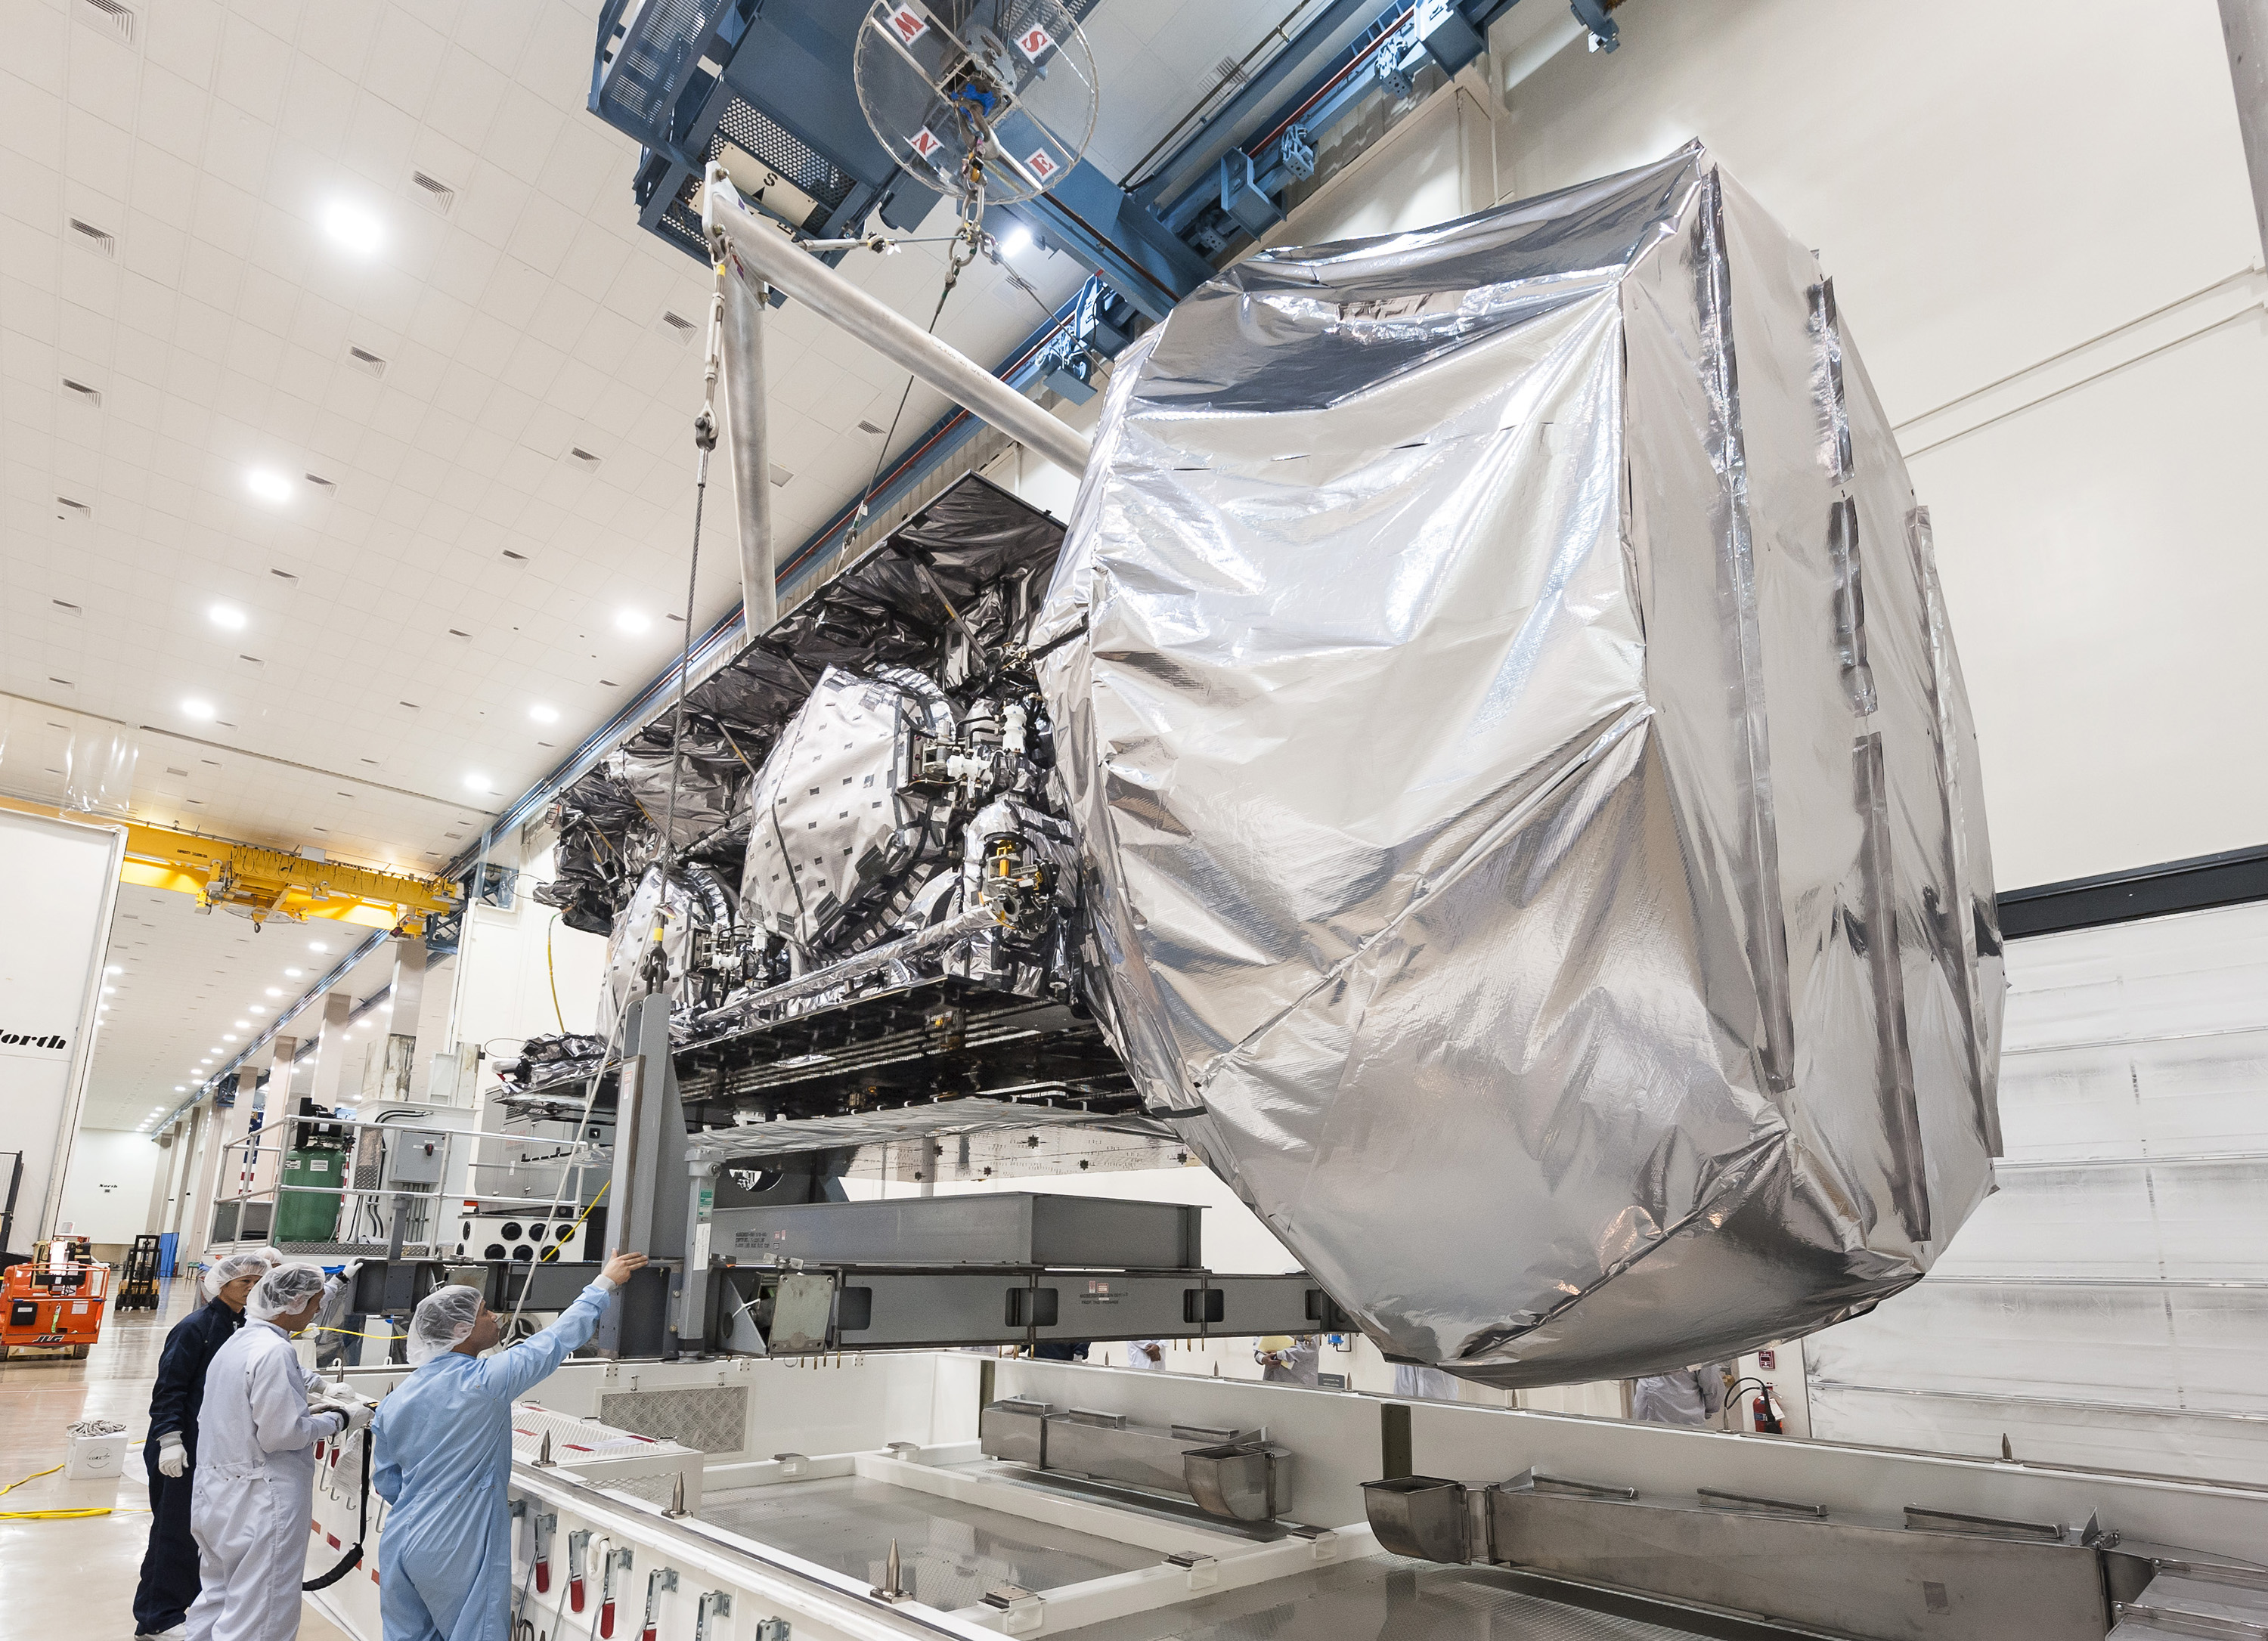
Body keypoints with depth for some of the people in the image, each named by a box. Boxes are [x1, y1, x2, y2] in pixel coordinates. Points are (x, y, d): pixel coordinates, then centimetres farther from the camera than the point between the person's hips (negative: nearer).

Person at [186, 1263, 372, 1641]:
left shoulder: (236, 1343, 8)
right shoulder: (275, 1351, -22)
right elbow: (280, 1436, -22)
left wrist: (306, 1411, 12)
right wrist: (339, 1420, -9)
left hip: (218, 1493, 10)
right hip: (259, 1505, -10)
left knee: (216, 1598, 21)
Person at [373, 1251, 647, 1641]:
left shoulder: (395, 1401, 3)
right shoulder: (486, 1380, -17)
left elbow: (386, 1483, 12)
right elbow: (559, 1337, -8)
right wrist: (605, 1282, 4)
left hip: (400, 1546, 7)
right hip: (457, 1552, -7)